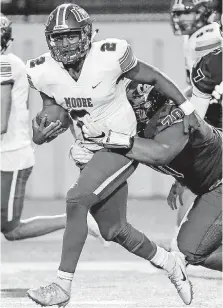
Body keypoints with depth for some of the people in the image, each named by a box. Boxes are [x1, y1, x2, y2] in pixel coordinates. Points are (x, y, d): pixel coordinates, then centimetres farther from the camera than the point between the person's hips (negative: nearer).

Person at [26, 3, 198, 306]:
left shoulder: (109, 57, -21)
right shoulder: (45, 72, -7)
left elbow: (153, 77, -7)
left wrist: (187, 109, -3)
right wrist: (45, 126, -12)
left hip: (122, 147, -6)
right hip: (88, 152, 6)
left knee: (76, 200, -24)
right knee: (113, 231, 13)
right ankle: (170, 263, 38)